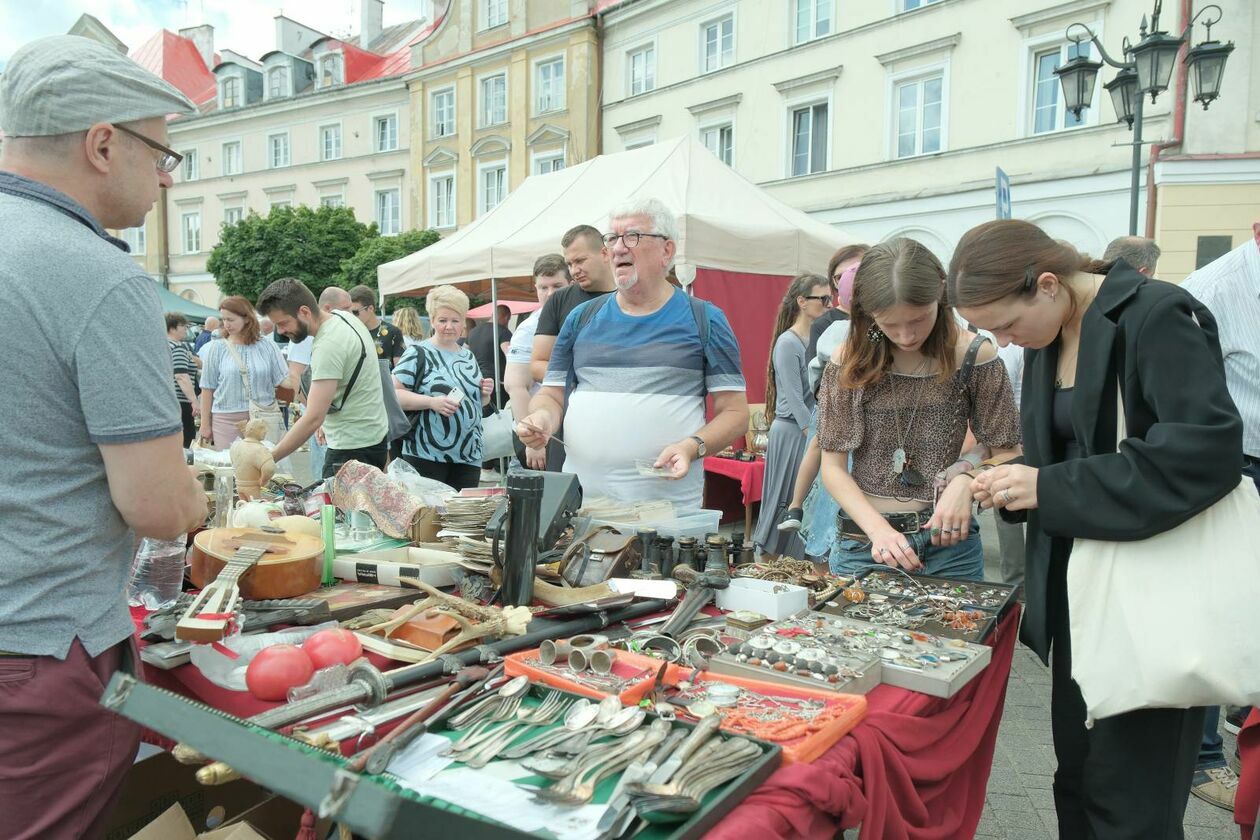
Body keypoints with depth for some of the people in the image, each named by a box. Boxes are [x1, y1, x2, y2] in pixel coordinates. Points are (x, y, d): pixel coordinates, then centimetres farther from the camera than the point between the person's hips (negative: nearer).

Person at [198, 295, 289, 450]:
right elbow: (208, 388, 7)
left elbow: (285, 382, 5)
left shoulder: (268, 347, 5)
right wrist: (205, 424, 5)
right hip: (226, 420, 0)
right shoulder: (217, 348, 5)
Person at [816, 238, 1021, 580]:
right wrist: (878, 528, -20)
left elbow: (1007, 455, -1)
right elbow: (833, 466, -5)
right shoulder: (849, 363, -6)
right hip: (861, 541, 1)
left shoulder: (974, 358, -8)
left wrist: (967, 479, -23)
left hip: (948, 542, 0)